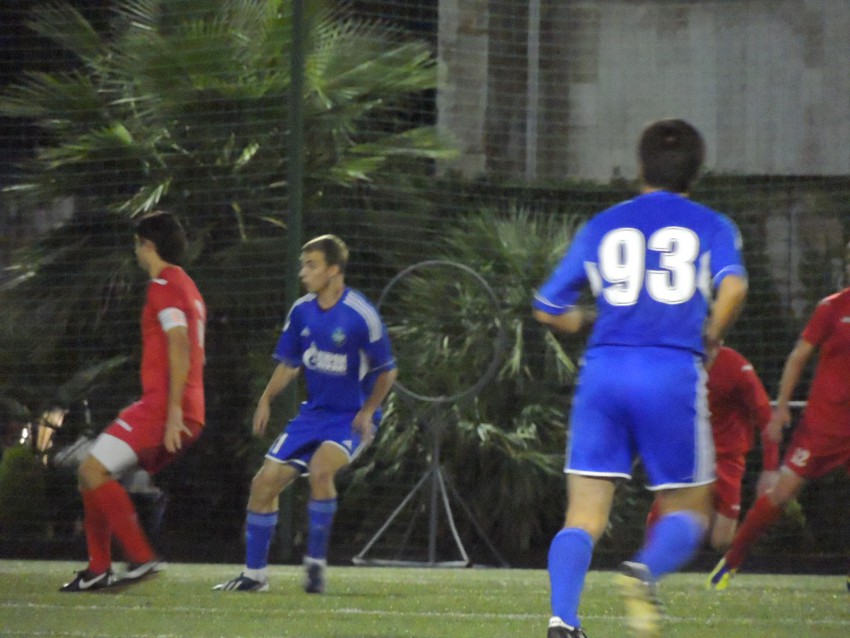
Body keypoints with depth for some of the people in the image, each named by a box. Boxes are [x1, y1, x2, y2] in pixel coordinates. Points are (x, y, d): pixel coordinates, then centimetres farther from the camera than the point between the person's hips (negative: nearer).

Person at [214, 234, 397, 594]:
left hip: (351, 419, -6)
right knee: (265, 482, 0)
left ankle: (316, 563, -17)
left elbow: (386, 372, -8)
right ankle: (254, 574, 14)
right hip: (314, 413, 6)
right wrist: (267, 399, -3)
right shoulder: (301, 311, 0)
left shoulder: (361, 315, -17)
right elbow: (289, 363, 12)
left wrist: (367, 412, -19)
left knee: (320, 467, -33)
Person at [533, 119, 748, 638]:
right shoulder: (711, 226, 9)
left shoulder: (603, 226, 16)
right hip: (673, 374, -2)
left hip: (604, 368, 2)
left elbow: (550, 309, 18)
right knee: (688, 511, 10)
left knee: (585, 515, 1)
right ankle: (647, 571, -22)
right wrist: (711, 336, 5)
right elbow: (734, 286, -12)